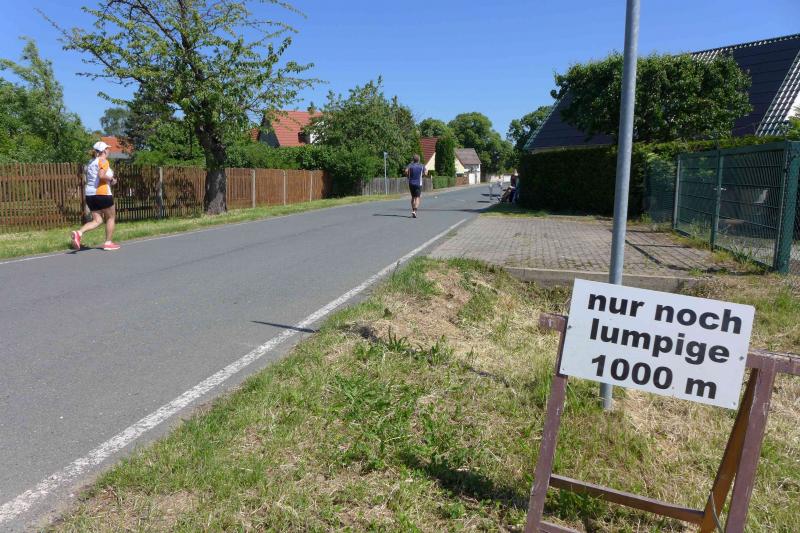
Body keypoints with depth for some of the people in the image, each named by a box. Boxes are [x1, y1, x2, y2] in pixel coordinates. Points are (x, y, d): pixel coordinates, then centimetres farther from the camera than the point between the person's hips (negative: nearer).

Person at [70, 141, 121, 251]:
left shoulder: (91, 163, 19)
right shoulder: (103, 161, -7)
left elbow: (89, 180, 22)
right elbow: (101, 175, -24)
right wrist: (111, 179, -6)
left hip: (90, 194, 8)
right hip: (102, 193, -8)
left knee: (97, 220, 9)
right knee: (111, 217, 10)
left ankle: (79, 233, -15)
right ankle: (108, 243, 12)